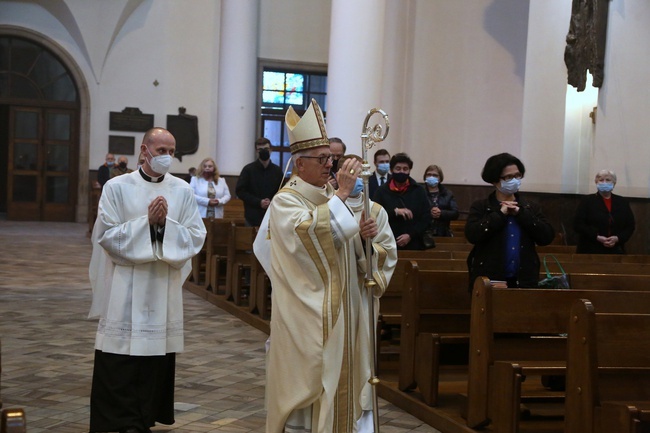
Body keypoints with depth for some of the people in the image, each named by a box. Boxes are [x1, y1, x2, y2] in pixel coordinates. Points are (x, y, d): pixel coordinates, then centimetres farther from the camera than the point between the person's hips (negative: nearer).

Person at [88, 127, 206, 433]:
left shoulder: (182, 190, 5)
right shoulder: (117, 187, -1)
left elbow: (196, 236, 2)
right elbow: (106, 236, -6)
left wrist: (166, 223, -13)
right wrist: (146, 221, -14)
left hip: (165, 287, 2)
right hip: (125, 288, -2)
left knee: (157, 359, 5)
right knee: (121, 364, -3)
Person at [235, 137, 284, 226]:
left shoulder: (277, 171, 8)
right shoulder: (248, 169, 2)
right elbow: (239, 191, -1)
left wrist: (272, 202, -10)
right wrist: (259, 202, -10)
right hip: (253, 217, -1)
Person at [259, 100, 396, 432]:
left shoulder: (331, 198, 13)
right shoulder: (285, 201, -8)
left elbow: (353, 251, 13)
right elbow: (308, 231, -30)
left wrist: (365, 236, -9)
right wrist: (341, 194, -26)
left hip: (341, 312, 7)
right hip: (306, 318, -7)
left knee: (337, 381, 11)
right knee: (305, 382, -3)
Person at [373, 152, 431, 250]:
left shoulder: (419, 191, 7)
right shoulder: (382, 191, 5)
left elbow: (426, 217, 3)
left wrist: (411, 235, -8)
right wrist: (395, 211, -16)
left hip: (413, 244, 1)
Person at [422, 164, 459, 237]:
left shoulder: (448, 194, 14)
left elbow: (455, 213, 4)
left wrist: (441, 213, -13)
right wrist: (428, 213, -22)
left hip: (442, 234, 3)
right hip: (424, 234, -3)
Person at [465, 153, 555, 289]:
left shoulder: (530, 207, 13)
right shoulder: (480, 207, 3)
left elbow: (547, 237, 0)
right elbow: (472, 234, -13)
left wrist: (521, 213, -6)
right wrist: (500, 214, -11)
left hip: (524, 281, 3)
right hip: (488, 280, -2)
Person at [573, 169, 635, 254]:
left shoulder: (622, 202, 13)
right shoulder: (587, 201, 4)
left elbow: (630, 225, 12)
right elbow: (578, 224, -3)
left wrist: (618, 238, -7)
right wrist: (597, 237, -13)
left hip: (615, 251, 3)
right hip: (591, 251, -2)